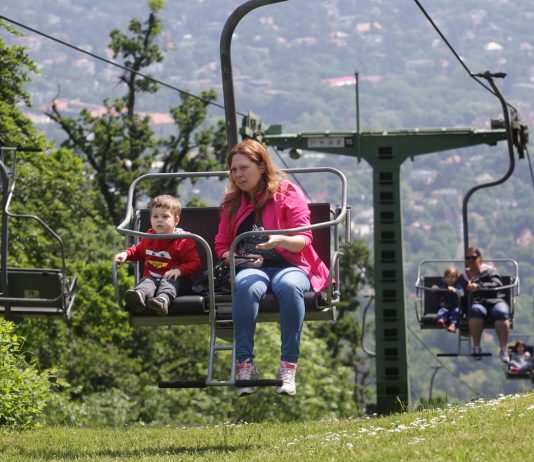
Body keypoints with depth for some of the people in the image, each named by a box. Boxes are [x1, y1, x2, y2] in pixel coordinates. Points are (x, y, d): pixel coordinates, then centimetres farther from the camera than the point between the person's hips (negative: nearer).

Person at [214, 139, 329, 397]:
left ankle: (288, 367, -40)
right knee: (247, 286, -38)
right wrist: (234, 257, -3)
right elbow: (222, 245, 20)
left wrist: (280, 240, -24)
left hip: (289, 266, -2)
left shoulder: (288, 193, 6)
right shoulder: (232, 202, 18)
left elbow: (303, 240, -2)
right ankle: (245, 366, -42)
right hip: (250, 268, 2)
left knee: (290, 286, -40)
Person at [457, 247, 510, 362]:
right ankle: (476, 347, -35)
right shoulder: (463, 276, 25)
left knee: (501, 312, -37)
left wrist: (478, 286, -15)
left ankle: (504, 350, -40)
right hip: (477, 302, 1)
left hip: (495, 301, -1)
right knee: (477, 310, -38)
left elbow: (497, 284, -3)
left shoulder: (489, 270, 14)